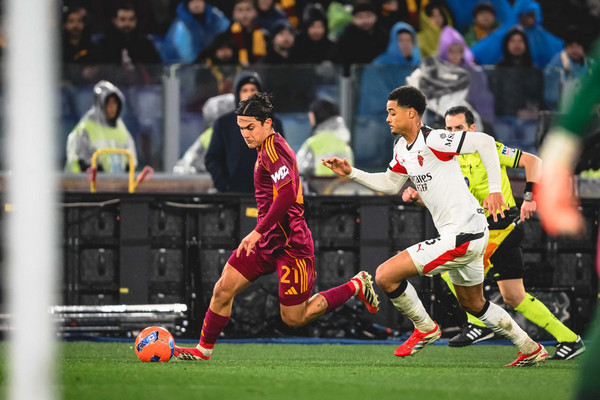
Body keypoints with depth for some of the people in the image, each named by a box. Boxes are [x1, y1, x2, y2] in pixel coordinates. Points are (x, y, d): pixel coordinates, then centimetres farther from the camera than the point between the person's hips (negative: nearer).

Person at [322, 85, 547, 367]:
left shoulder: (432, 141, -17)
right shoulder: (403, 149, 11)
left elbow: (485, 142, -21)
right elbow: (390, 184, 24)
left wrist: (495, 189, -23)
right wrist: (351, 173, 14)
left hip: (462, 236, -11)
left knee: (385, 275, -12)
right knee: (473, 304, 26)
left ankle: (425, 328, 7)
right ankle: (531, 350, 36)